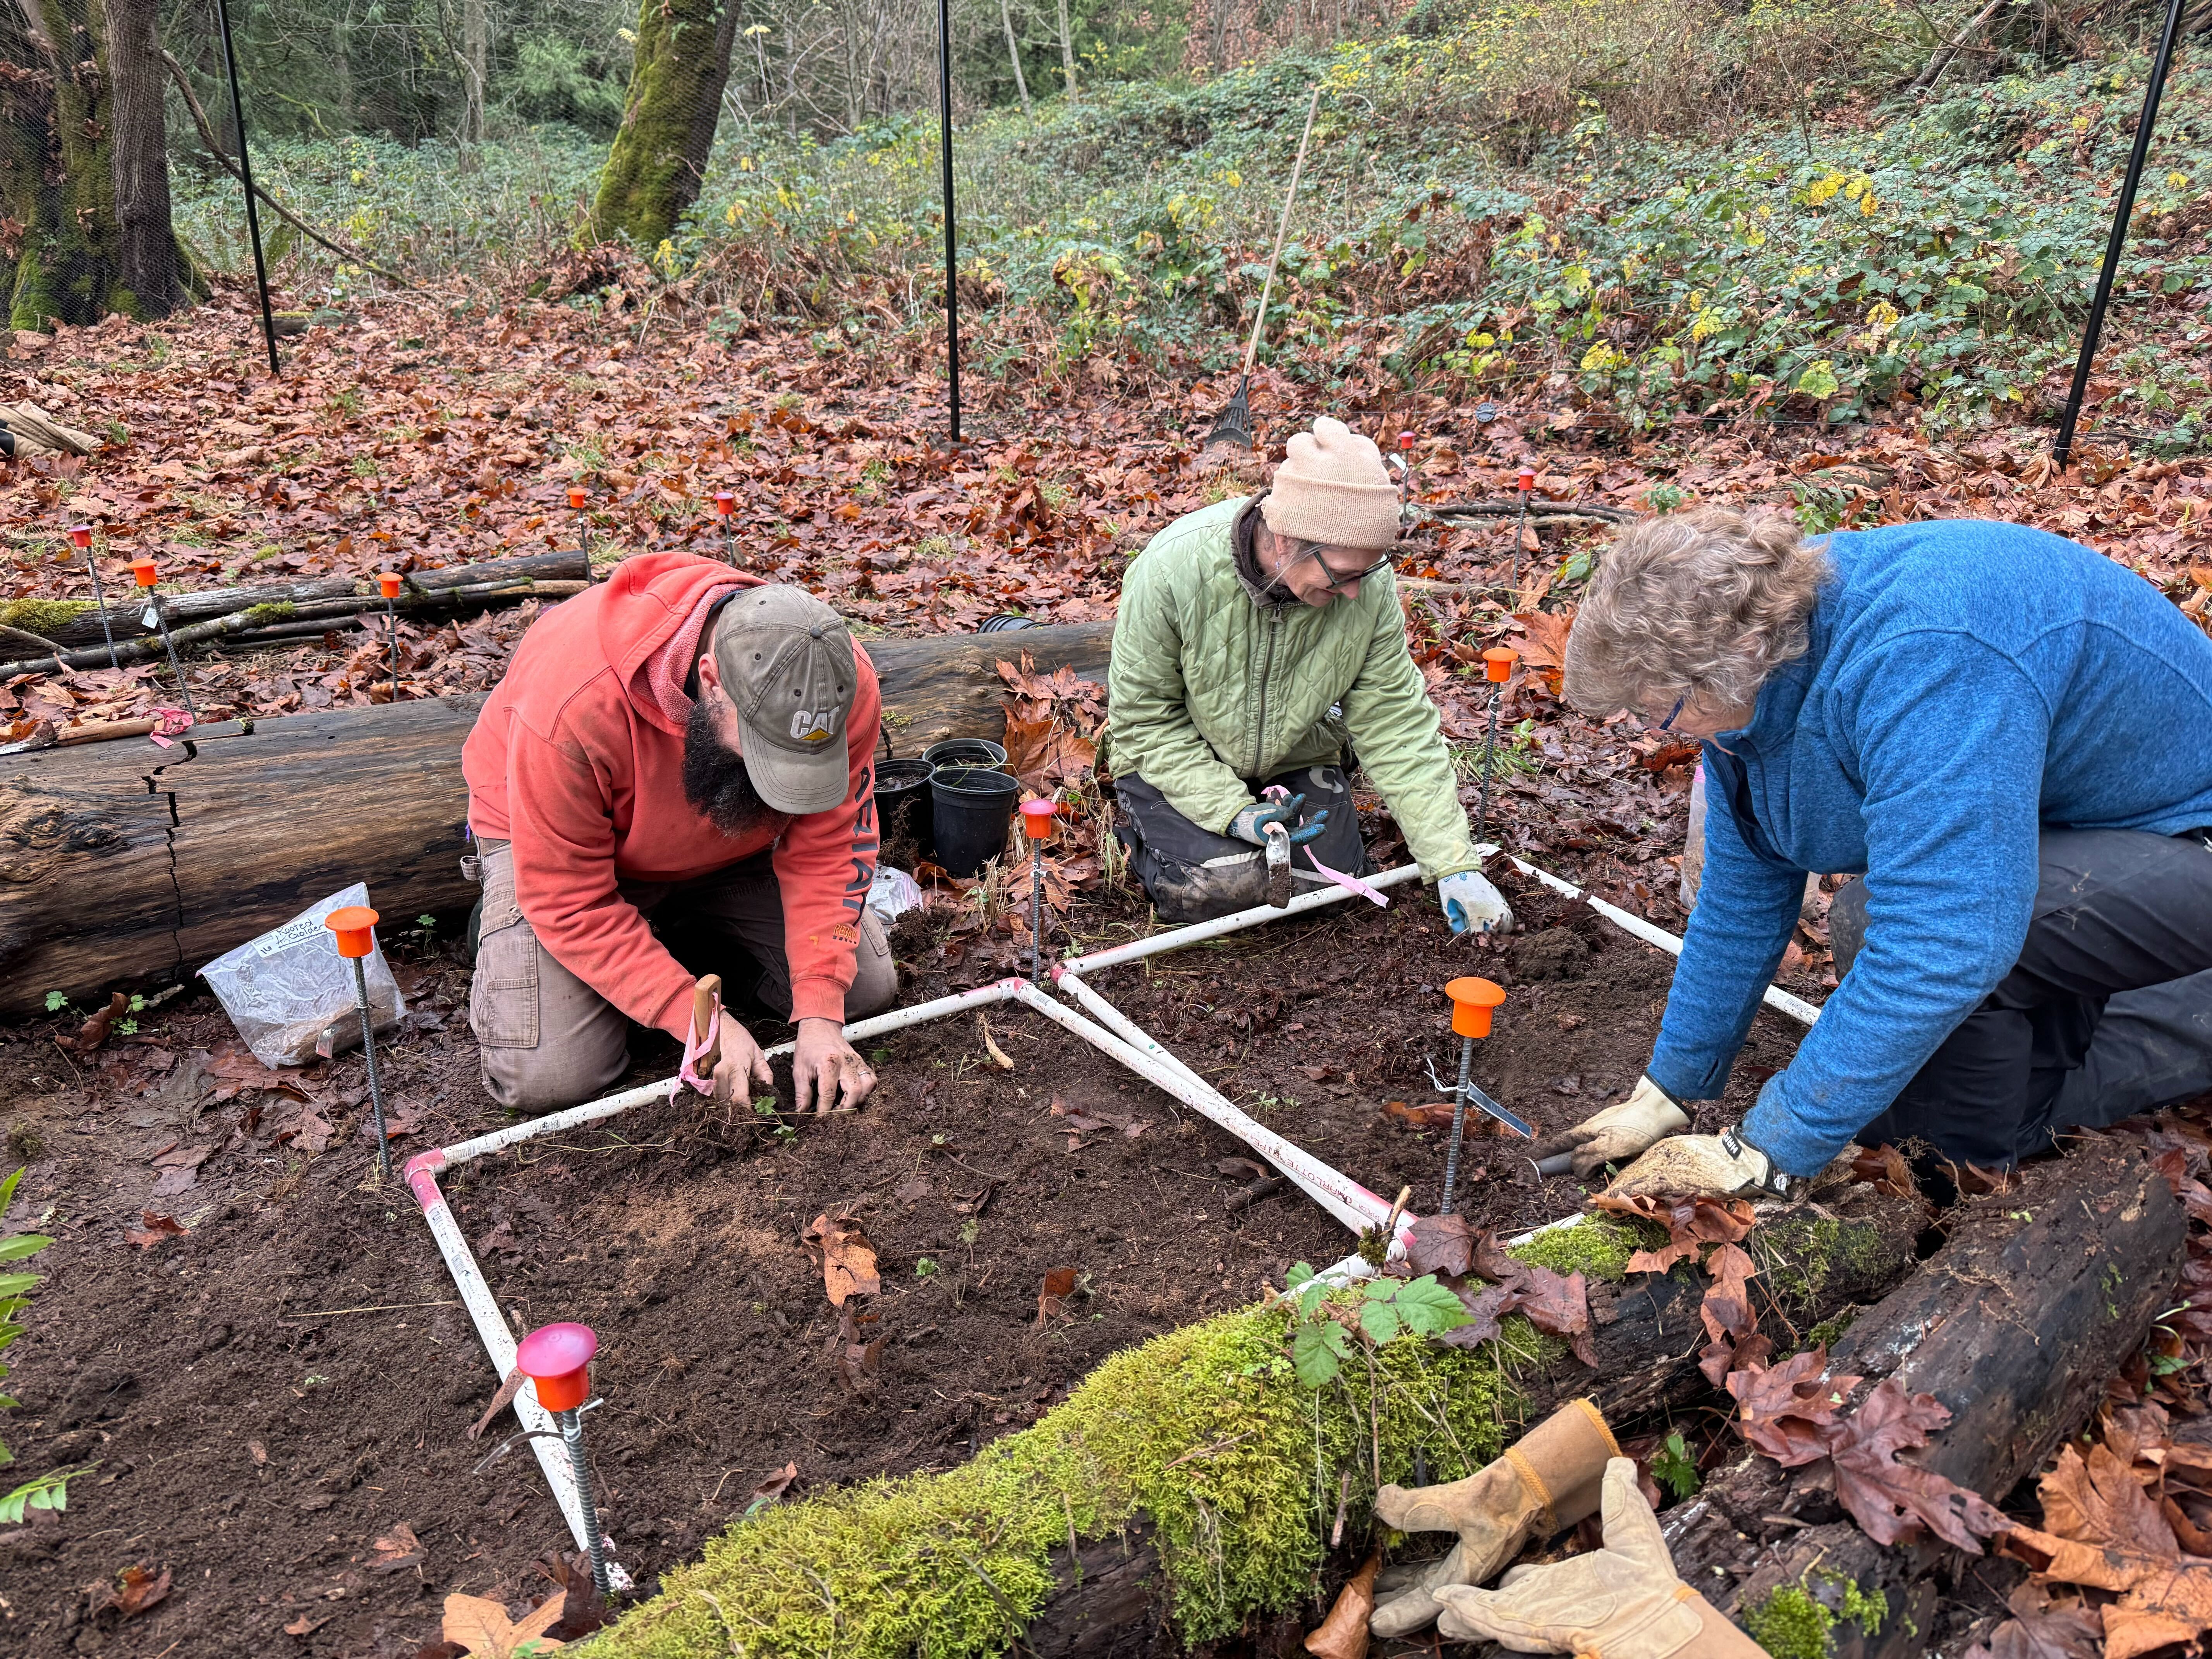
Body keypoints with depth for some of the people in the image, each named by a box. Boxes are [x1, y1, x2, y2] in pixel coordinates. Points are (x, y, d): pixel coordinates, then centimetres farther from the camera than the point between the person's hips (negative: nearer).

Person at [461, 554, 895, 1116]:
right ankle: (502, 923, 14)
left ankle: (687, 926, 18)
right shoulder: (574, 699, -41)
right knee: (547, 1078, -18)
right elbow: (571, 904, -31)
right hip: (565, 843, -3)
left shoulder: (844, 684, -30)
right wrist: (701, 1022, -36)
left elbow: (829, 852, -20)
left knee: (866, 988, -4)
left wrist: (820, 1016, -29)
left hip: (733, 847, 4)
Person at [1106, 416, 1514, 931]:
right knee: (1224, 887, -22)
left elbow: (1398, 724, -15)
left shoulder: (1370, 587, -21)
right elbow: (1144, 719, -20)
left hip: (1293, 760, 3)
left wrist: (1455, 865, -19)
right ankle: (1145, 823, 10)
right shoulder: (1172, 571, -31)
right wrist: (1230, 811, -28)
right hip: (1179, 761, -3)